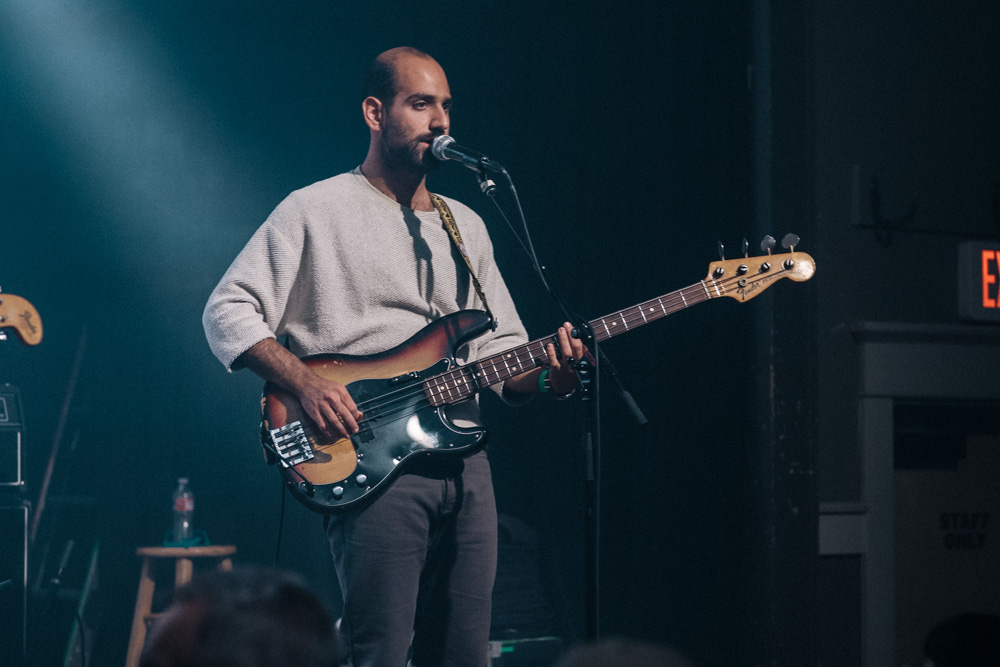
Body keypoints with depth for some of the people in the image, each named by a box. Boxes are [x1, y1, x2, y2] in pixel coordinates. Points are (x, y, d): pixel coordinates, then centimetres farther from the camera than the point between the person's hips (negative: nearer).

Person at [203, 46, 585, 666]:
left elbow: (501, 351, 19)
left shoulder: (466, 226, 20)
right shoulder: (316, 211, 3)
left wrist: (547, 376, -3)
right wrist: (305, 382, -16)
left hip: (464, 460, 6)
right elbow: (228, 312, -2)